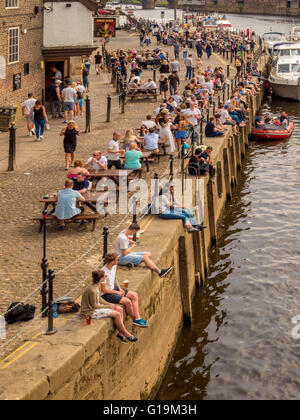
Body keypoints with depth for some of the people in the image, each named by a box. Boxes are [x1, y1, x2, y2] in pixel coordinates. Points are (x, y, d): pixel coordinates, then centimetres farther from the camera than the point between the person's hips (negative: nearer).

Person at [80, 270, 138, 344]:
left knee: (120, 310, -1)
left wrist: (110, 305, 2)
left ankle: (120, 334, -1)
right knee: (116, 314, -18)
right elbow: (94, 306, -20)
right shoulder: (92, 290, -27)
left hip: (97, 306, 10)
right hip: (90, 311, -10)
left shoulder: (97, 286, 2)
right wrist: (108, 306, -12)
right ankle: (126, 334, -1)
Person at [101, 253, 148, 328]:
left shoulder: (114, 266, -1)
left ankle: (137, 318, -6)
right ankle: (135, 319, 0)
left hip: (114, 288, 9)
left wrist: (119, 288, 1)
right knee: (127, 301, -22)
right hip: (106, 294, -9)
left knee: (134, 295, -2)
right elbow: (103, 289, -22)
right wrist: (117, 292, -14)